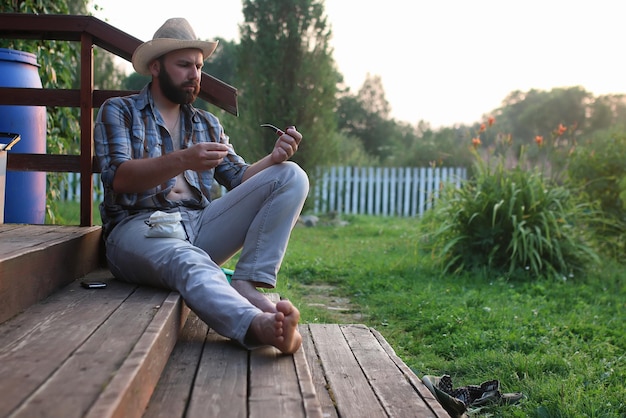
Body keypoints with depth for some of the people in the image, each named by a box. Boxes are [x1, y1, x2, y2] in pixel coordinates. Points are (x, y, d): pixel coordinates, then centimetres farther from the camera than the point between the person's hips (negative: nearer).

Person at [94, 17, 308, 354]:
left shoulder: (207, 124, 24)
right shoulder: (118, 111, 10)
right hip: (138, 227, -5)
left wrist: (275, 158, -6)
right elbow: (118, 177, -7)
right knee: (188, 262, -41)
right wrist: (182, 160, -23)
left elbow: (238, 179, 15)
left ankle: (247, 286, -28)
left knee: (291, 176, -12)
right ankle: (256, 323, -68)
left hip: (199, 225, 5)